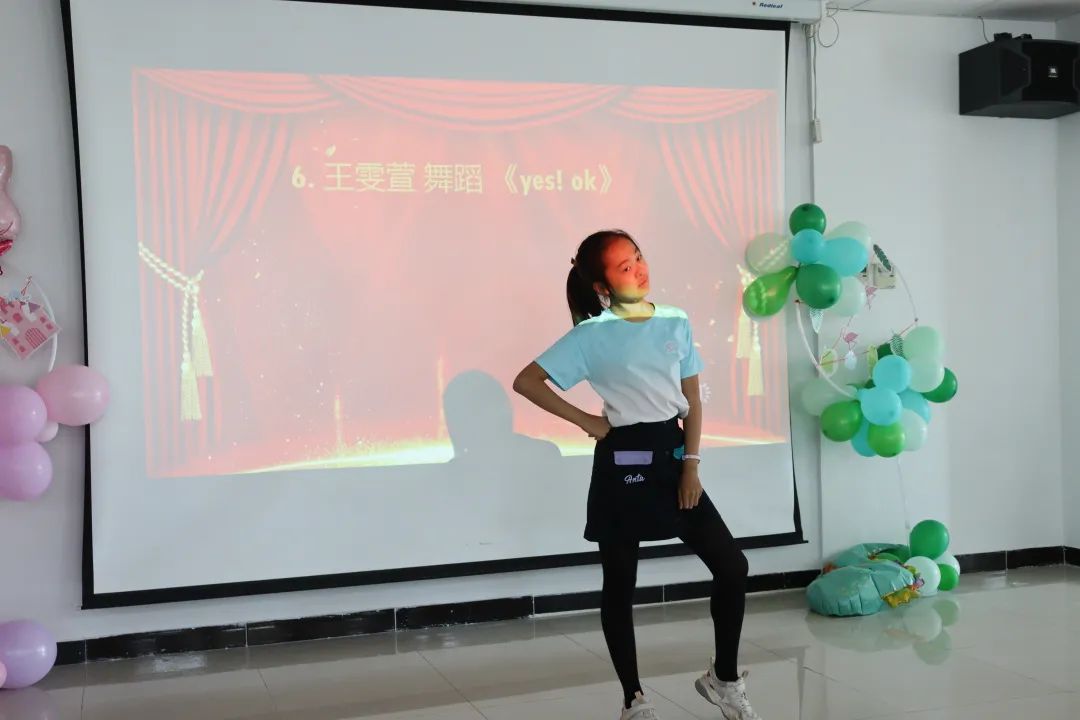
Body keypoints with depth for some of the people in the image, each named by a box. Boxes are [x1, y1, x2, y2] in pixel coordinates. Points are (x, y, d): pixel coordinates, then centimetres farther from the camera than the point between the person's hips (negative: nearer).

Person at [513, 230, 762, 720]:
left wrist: (691, 464, -2)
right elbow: (526, 381, -11)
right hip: (623, 461, -4)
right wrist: (584, 421, -10)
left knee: (732, 567, 0)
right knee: (620, 584, 5)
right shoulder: (593, 335, -8)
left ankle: (723, 677, 20)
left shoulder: (676, 323, 5)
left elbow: (692, 400, 7)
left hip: (672, 454, 4)